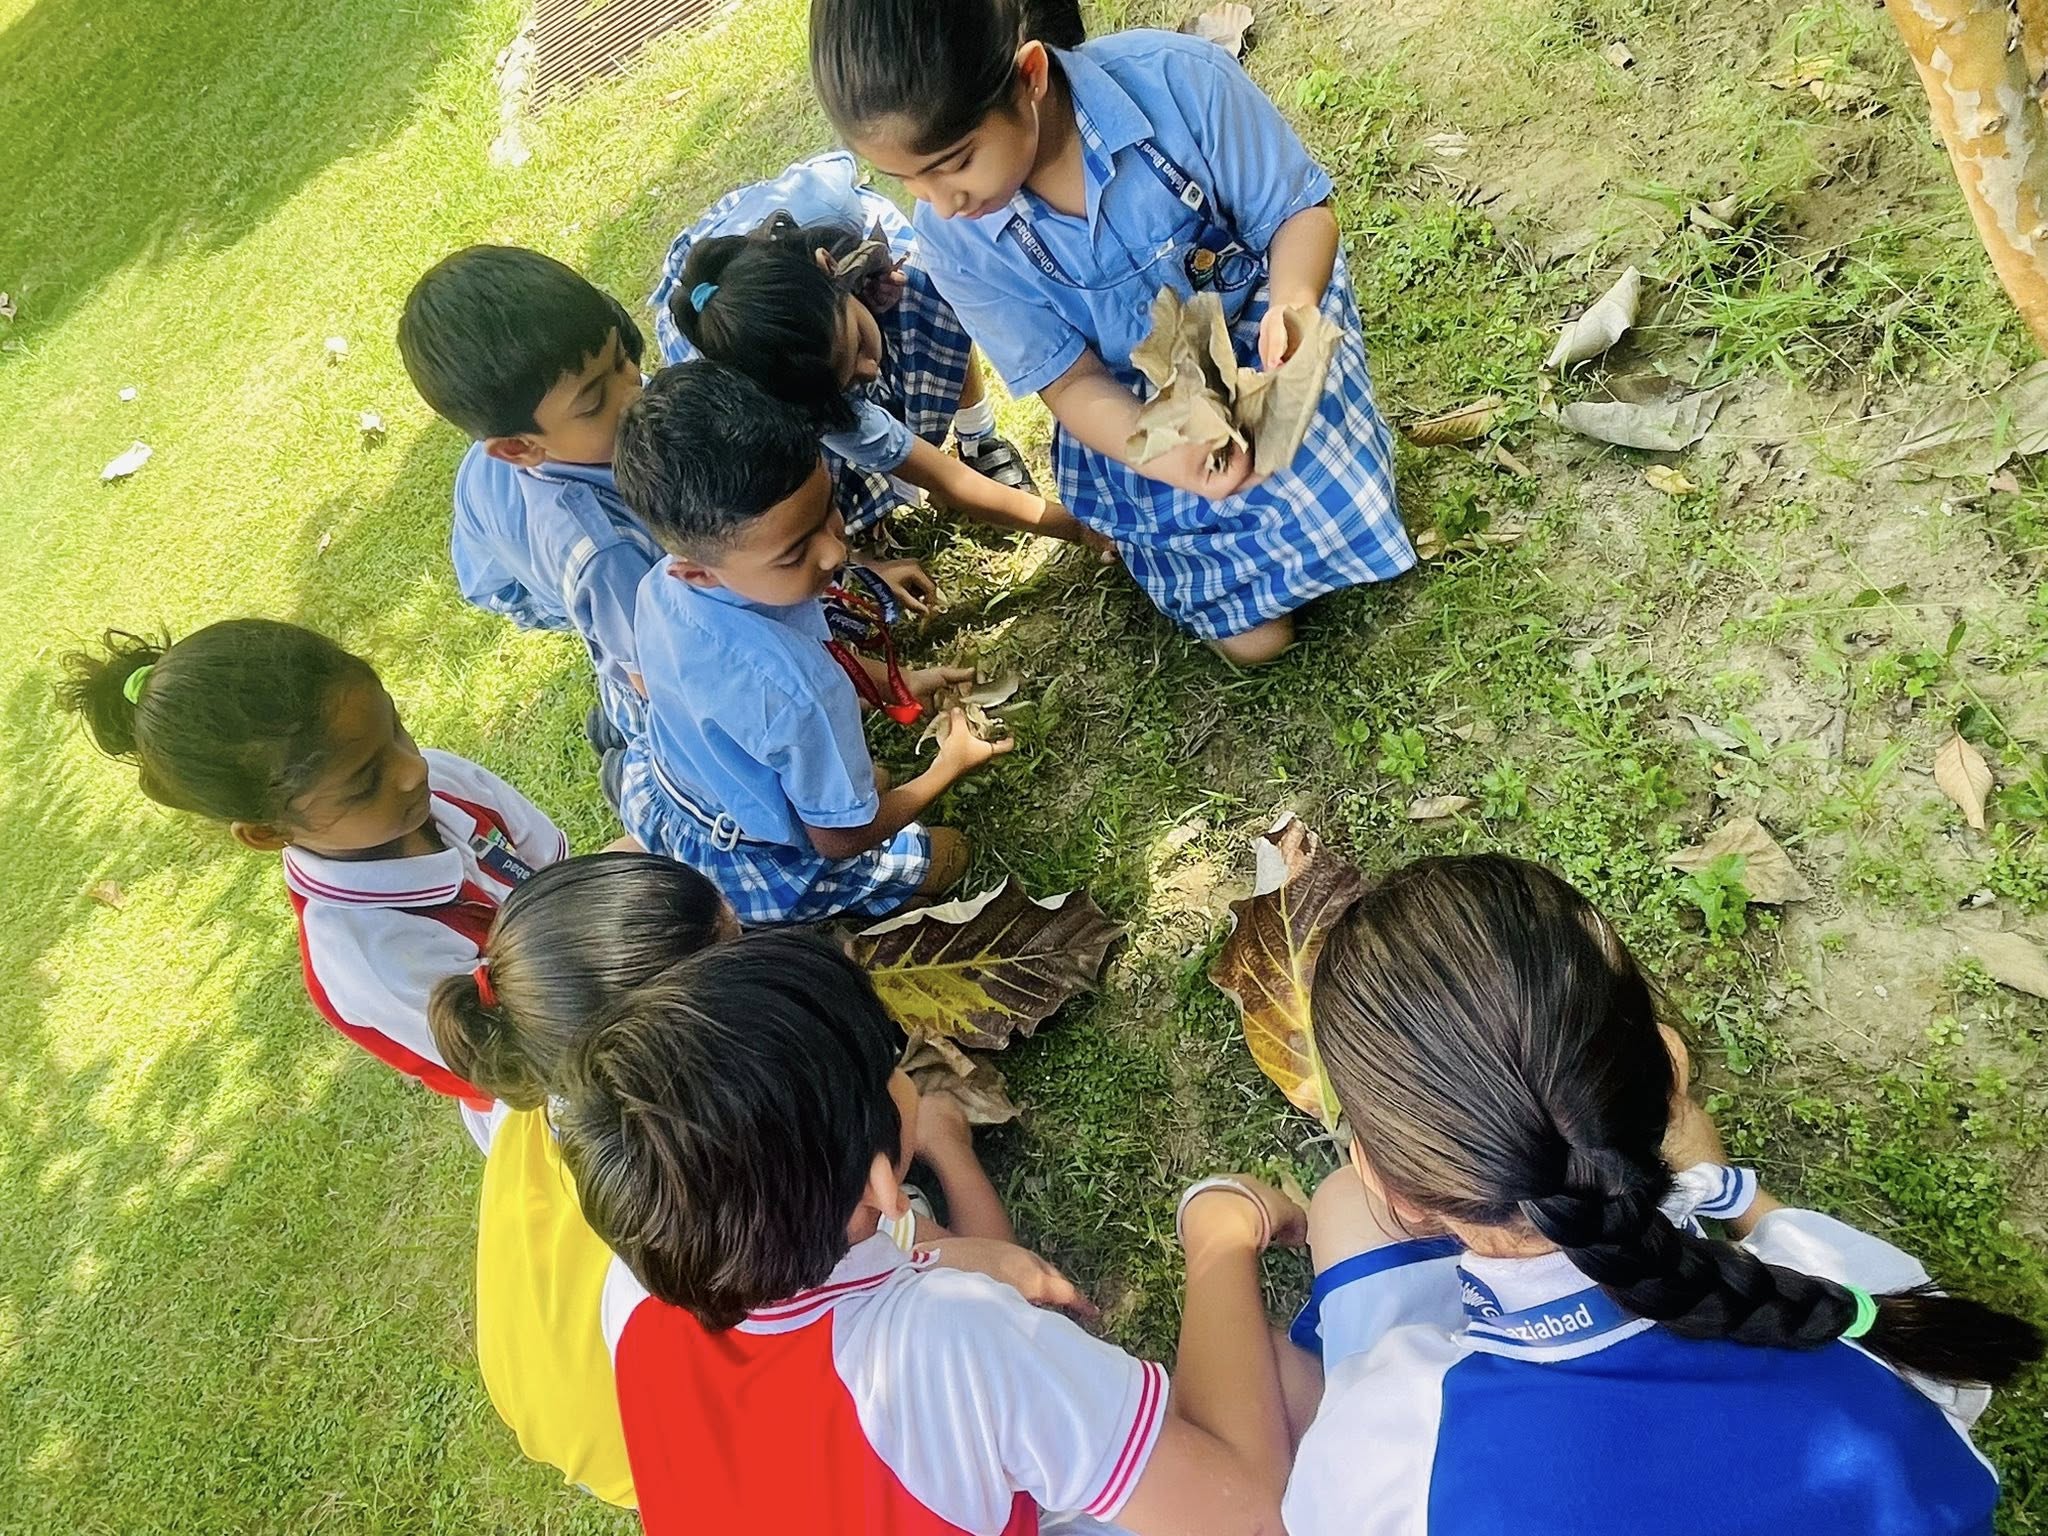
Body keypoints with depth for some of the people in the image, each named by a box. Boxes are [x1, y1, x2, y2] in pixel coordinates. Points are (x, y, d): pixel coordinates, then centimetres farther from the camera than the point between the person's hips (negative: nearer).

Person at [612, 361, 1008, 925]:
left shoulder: (664, 584, -21)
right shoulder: (800, 690, -44)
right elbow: (841, 837, -25)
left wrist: (897, 682, 0)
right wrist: (950, 767, -11)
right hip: (746, 868, -5)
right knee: (950, 852, 15)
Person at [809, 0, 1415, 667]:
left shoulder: (1177, 79, -27)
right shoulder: (953, 238, -21)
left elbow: (1299, 210, -14)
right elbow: (1072, 381, -16)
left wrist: (1292, 305, -38)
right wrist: (1168, 461, -37)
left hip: (1258, 317, 0)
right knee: (1249, 632, -10)